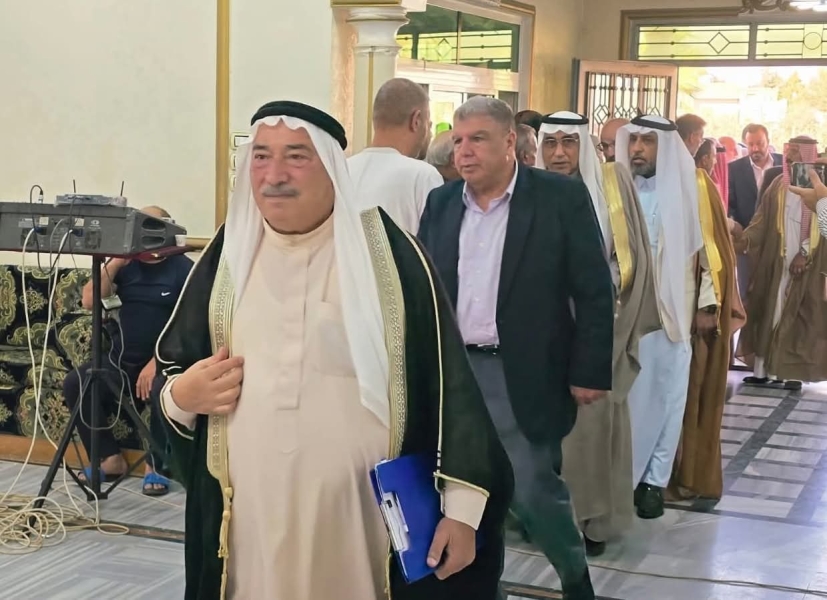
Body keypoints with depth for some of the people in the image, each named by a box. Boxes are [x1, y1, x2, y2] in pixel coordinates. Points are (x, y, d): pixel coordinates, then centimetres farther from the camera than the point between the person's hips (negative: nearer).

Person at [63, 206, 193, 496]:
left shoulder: (183, 268, -2)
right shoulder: (125, 264, 12)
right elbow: (89, 302, 1)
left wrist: (157, 362, -21)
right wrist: (114, 263, -9)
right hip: (122, 361, 5)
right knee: (74, 384, -17)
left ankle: (154, 467, -15)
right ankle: (110, 458, -5)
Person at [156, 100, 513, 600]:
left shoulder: (389, 256, -6)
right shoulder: (228, 257, 6)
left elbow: (447, 382, -6)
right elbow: (174, 367, 16)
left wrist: (462, 506, -9)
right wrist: (180, 395, -6)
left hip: (364, 517, -3)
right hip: (251, 515, 3)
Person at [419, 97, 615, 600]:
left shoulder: (562, 196, -6)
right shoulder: (440, 203, 7)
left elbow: (595, 291, -7)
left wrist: (590, 372, -10)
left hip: (524, 376, -4)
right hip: (452, 372, 4)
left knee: (533, 490, 1)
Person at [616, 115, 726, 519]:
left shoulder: (686, 190, -2)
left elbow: (707, 247, 1)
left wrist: (707, 304, -2)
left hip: (672, 311, -1)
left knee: (664, 395, 5)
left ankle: (654, 479, 14)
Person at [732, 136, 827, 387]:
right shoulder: (779, 185, 8)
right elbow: (763, 220, 2)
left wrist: (806, 253, -16)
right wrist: (746, 239, -14)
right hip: (775, 261, 3)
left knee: (799, 316, 1)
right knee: (767, 312, 3)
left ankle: (793, 371, 6)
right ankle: (762, 369, 7)